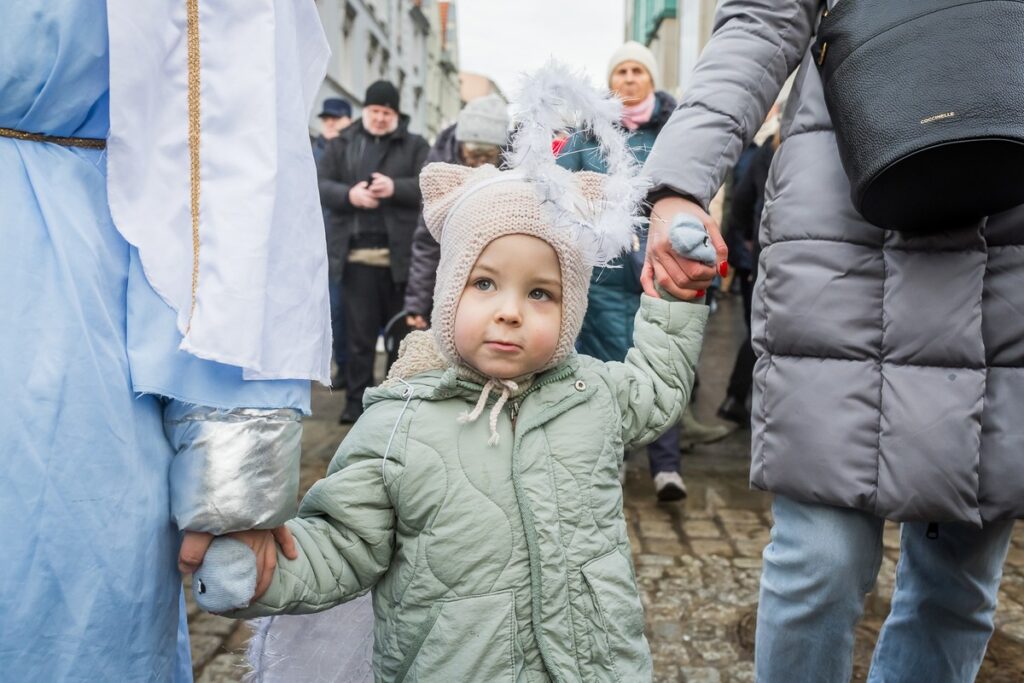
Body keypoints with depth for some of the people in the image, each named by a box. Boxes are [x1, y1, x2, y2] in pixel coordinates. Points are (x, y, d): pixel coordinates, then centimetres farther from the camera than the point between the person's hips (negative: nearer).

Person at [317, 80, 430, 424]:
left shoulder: (415, 146, 8)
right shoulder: (342, 144, 13)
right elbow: (320, 184, 5)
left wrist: (396, 188, -21)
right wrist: (348, 194, -14)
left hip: (400, 252, -1)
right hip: (357, 251, 1)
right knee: (359, 331, 4)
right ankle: (357, 399, 13)